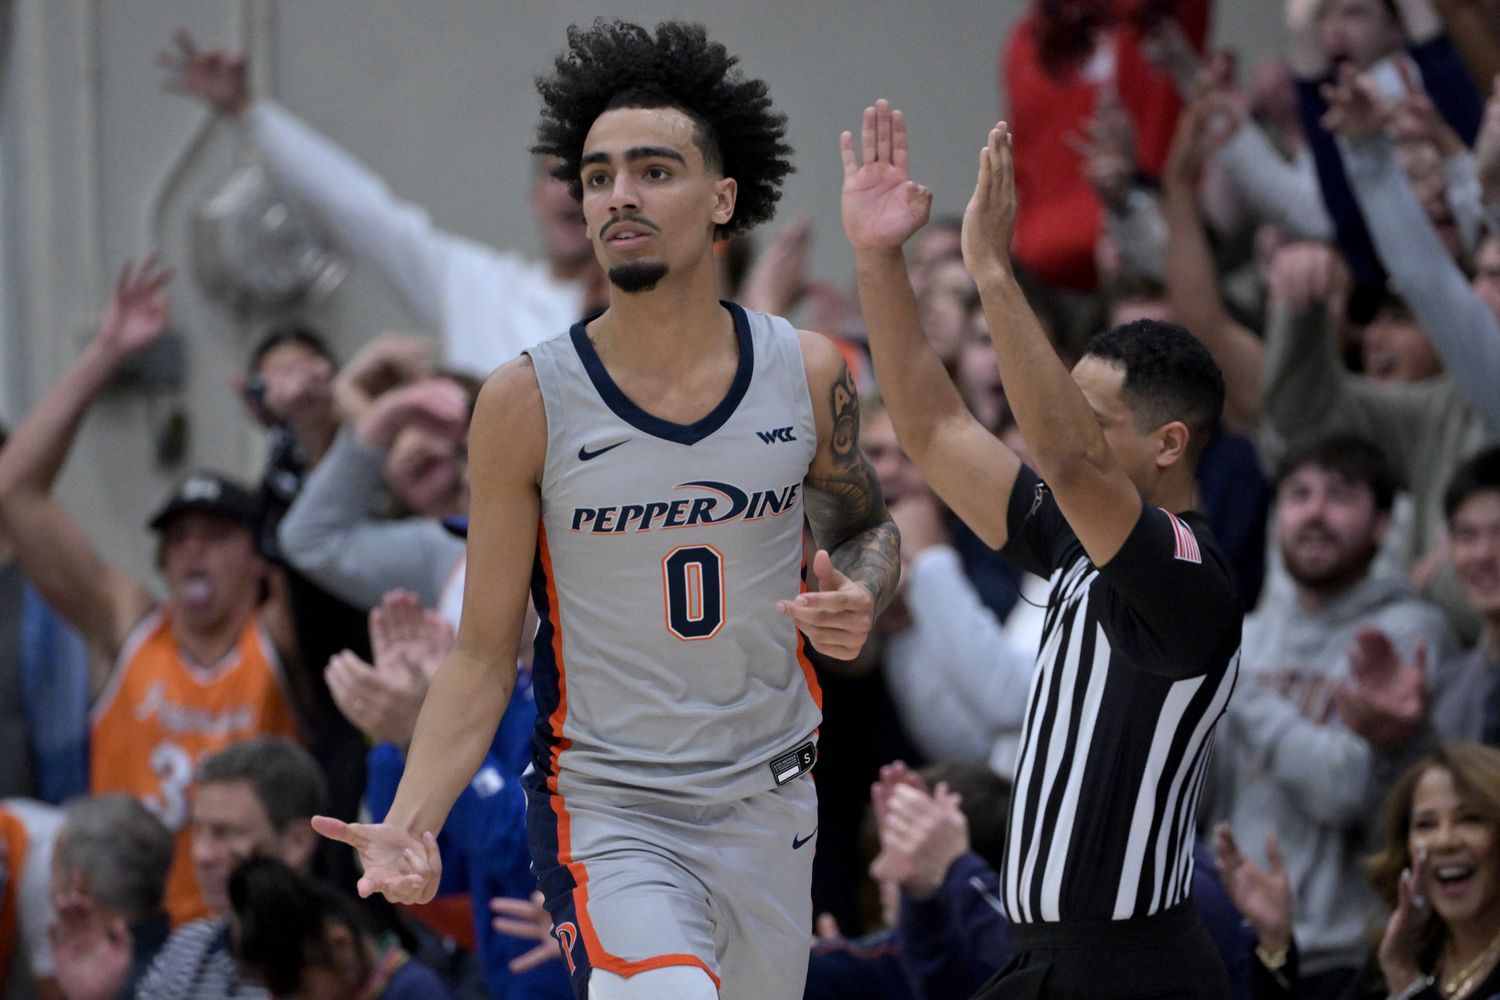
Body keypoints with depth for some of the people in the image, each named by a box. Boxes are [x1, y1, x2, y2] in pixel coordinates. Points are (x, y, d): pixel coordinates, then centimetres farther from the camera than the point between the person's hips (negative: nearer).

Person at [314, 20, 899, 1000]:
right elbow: (484, 654, -4)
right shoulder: (529, 401, -9)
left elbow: (866, 524, 19)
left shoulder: (807, 375, -1)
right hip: (608, 813, -4)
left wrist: (859, 599, -5)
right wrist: (411, 824, -17)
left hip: (771, 807, 4)